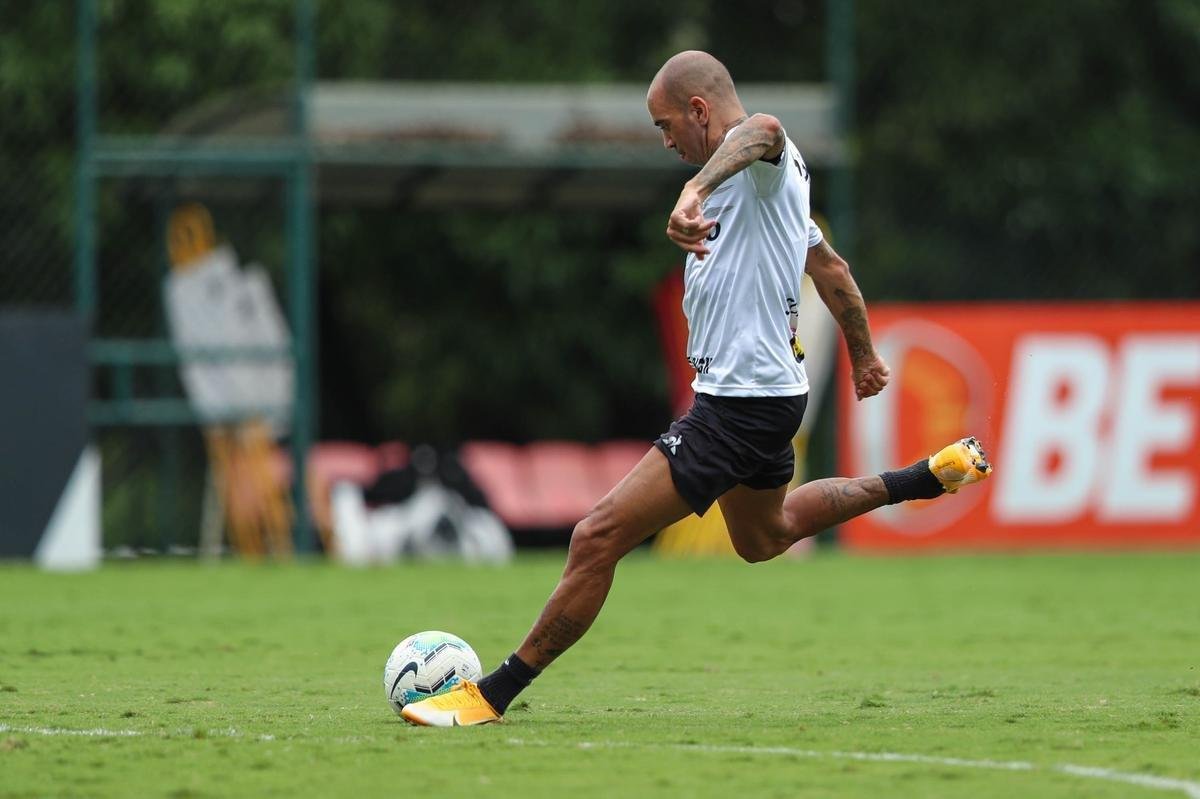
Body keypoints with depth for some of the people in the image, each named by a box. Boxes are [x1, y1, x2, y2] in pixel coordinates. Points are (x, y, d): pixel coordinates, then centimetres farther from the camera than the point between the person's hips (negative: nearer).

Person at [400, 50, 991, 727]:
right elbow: (828, 265, 28)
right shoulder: (773, 177, 15)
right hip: (770, 392, 11)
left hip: (739, 408, -11)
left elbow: (763, 130, -45)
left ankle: (493, 695, -9)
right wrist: (863, 354, 40)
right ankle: (929, 478, 38)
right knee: (764, 537, 36)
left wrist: (697, 189, -62)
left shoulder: (767, 161, -17)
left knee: (598, 539, -12)